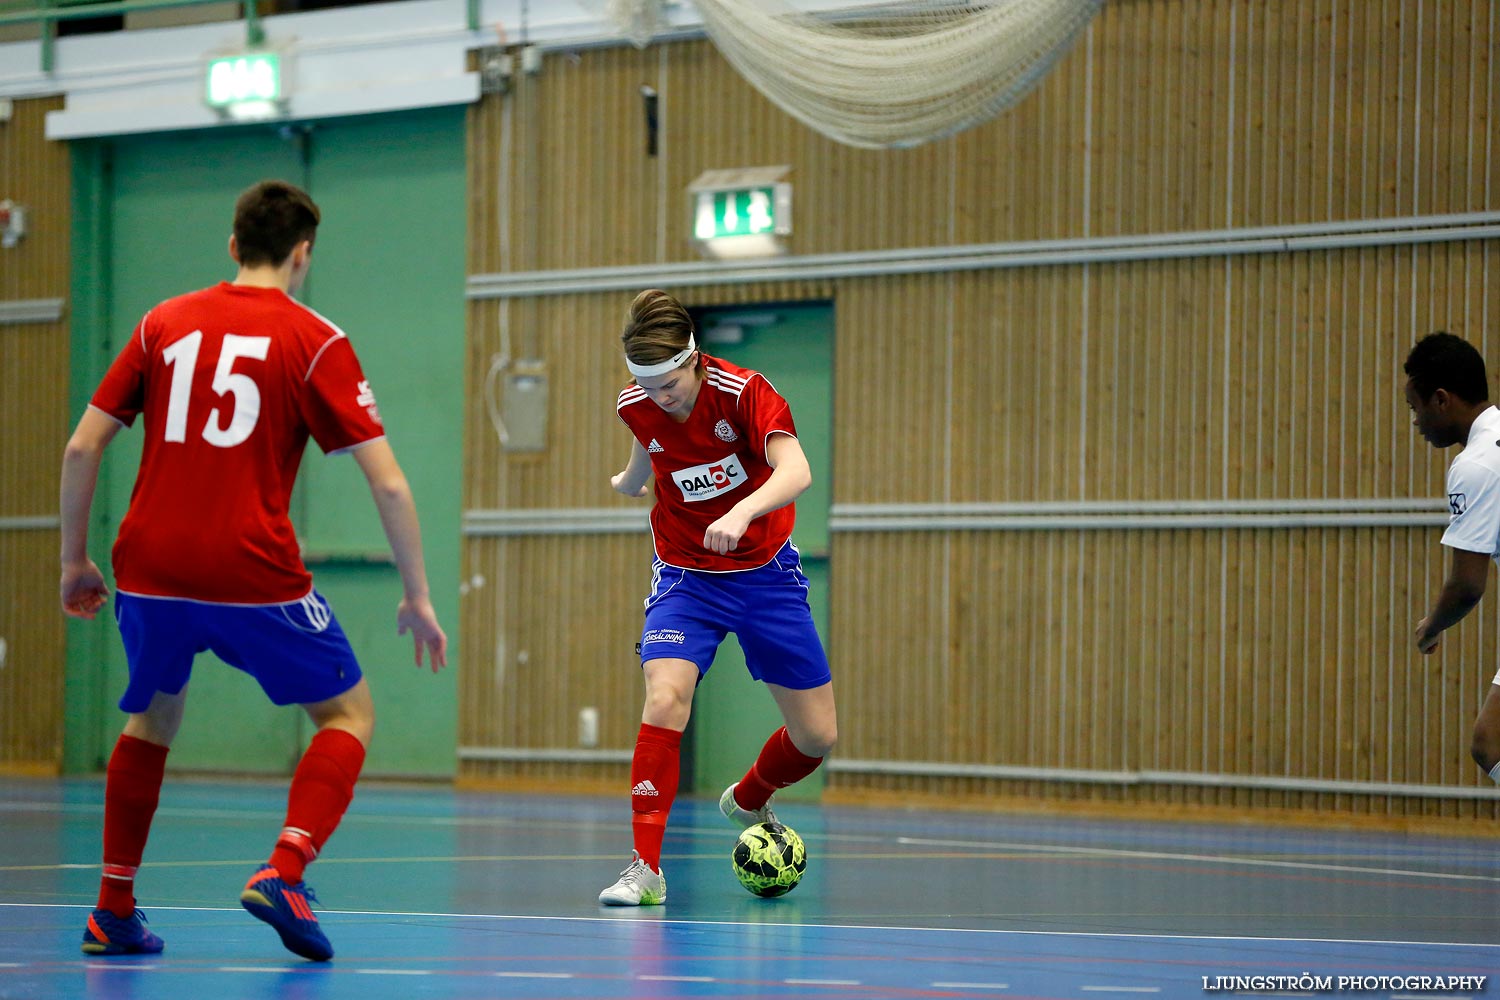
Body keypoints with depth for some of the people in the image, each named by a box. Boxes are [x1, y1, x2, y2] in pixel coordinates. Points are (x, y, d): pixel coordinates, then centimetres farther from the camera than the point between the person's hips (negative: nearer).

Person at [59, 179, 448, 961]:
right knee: (348, 713, 13)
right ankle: (283, 873, -9)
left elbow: (82, 447, 9)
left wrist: (75, 559, 20)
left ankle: (112, 912, 24)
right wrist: (418, 599, 5)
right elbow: (388, 484, -3)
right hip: (252, 574, -4)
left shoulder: (163, 324, 12)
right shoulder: (315, 341, 2)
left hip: (149, 567, 4)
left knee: (152, 720, 27)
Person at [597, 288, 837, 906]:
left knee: (817, 736, 3)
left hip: (766, 572, -1)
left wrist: (740, 512, -56)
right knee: (665, 698, -27)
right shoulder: (635, 408, -10)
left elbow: (796, 472, -37)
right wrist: (625, 483, 38)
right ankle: (646, 867, -22)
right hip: (685, 573, 1)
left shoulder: (744, 392, -22)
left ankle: (745, 803, 36)